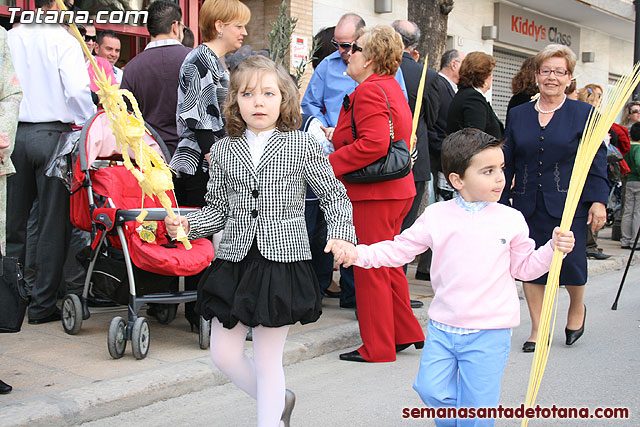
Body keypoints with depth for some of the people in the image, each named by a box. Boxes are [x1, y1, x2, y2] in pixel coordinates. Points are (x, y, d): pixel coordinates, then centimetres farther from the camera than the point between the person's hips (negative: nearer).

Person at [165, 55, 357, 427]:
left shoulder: (303, 146, -3)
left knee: (268, 359, 3)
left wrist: (341, 235, -11)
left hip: (283, 261, -4)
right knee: (224, 354, 9)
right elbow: (218, 209, 11)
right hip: (235, 261, 4)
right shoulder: (224, 150, 6)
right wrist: (186, 224, -6)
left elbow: (334, 195, 4)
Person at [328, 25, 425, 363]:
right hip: (397, 191, 10)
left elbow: (374, 143, -27)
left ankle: (377, 347, 10)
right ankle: (406, 333, 28)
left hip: (374, 195, -10)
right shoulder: (391, 87, 16)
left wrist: (331, 163, -18)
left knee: (370, 270, 0)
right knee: (387, 265, 19)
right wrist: (337, 137, 15)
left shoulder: (369, 90, -15)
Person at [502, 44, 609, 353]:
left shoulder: (584, 114, 2)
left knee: (570, 260, -5)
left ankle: (577, 308, 28)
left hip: (569, 203, -2)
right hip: (527, 205, 3)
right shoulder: (518, 114, 9)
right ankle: (537, 330, 16)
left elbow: (597, 162, 1)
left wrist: (598, 201, -8)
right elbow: (507, 162, 11)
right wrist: (501, 201, 7)